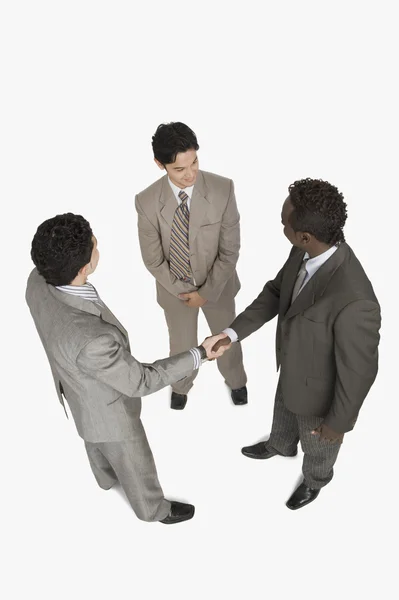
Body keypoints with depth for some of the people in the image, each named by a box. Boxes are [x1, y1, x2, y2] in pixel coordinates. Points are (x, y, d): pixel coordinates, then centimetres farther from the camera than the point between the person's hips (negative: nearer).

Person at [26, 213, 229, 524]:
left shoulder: (39, 281, -27)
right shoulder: (92, 341, -49)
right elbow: (140, 382, -31)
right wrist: (199, 354, -25)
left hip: (79, 388, 7)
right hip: (106, 408, -7)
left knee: (97, 440, 38)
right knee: (134, 463, 25)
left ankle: (107, 476, 71)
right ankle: (153, 507, 56)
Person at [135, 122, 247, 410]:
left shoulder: (223, 189, -25)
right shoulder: (147, 201, -23)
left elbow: (230, 250, -17)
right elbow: (153, 260, -12)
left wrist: (206, 292, -16)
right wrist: (182, 290, -12)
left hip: (218, 284, 0)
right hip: (174, 288, 0)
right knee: (181, 344, 23)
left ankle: (236, 380, 57)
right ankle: (181, 385, 57)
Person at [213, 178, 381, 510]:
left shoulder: (354, 302, -46)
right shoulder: (305, 252, -21)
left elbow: (358, 371, -30)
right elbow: (276, 292, -4)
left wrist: (339, 422, -14)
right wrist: (233, 332, -13)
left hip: (318, 389, -6)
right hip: (293, 367, 7)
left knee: (316, 442, 28)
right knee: (284, 412, 37)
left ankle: (315, 479, 63)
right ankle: (280, 446, 72)